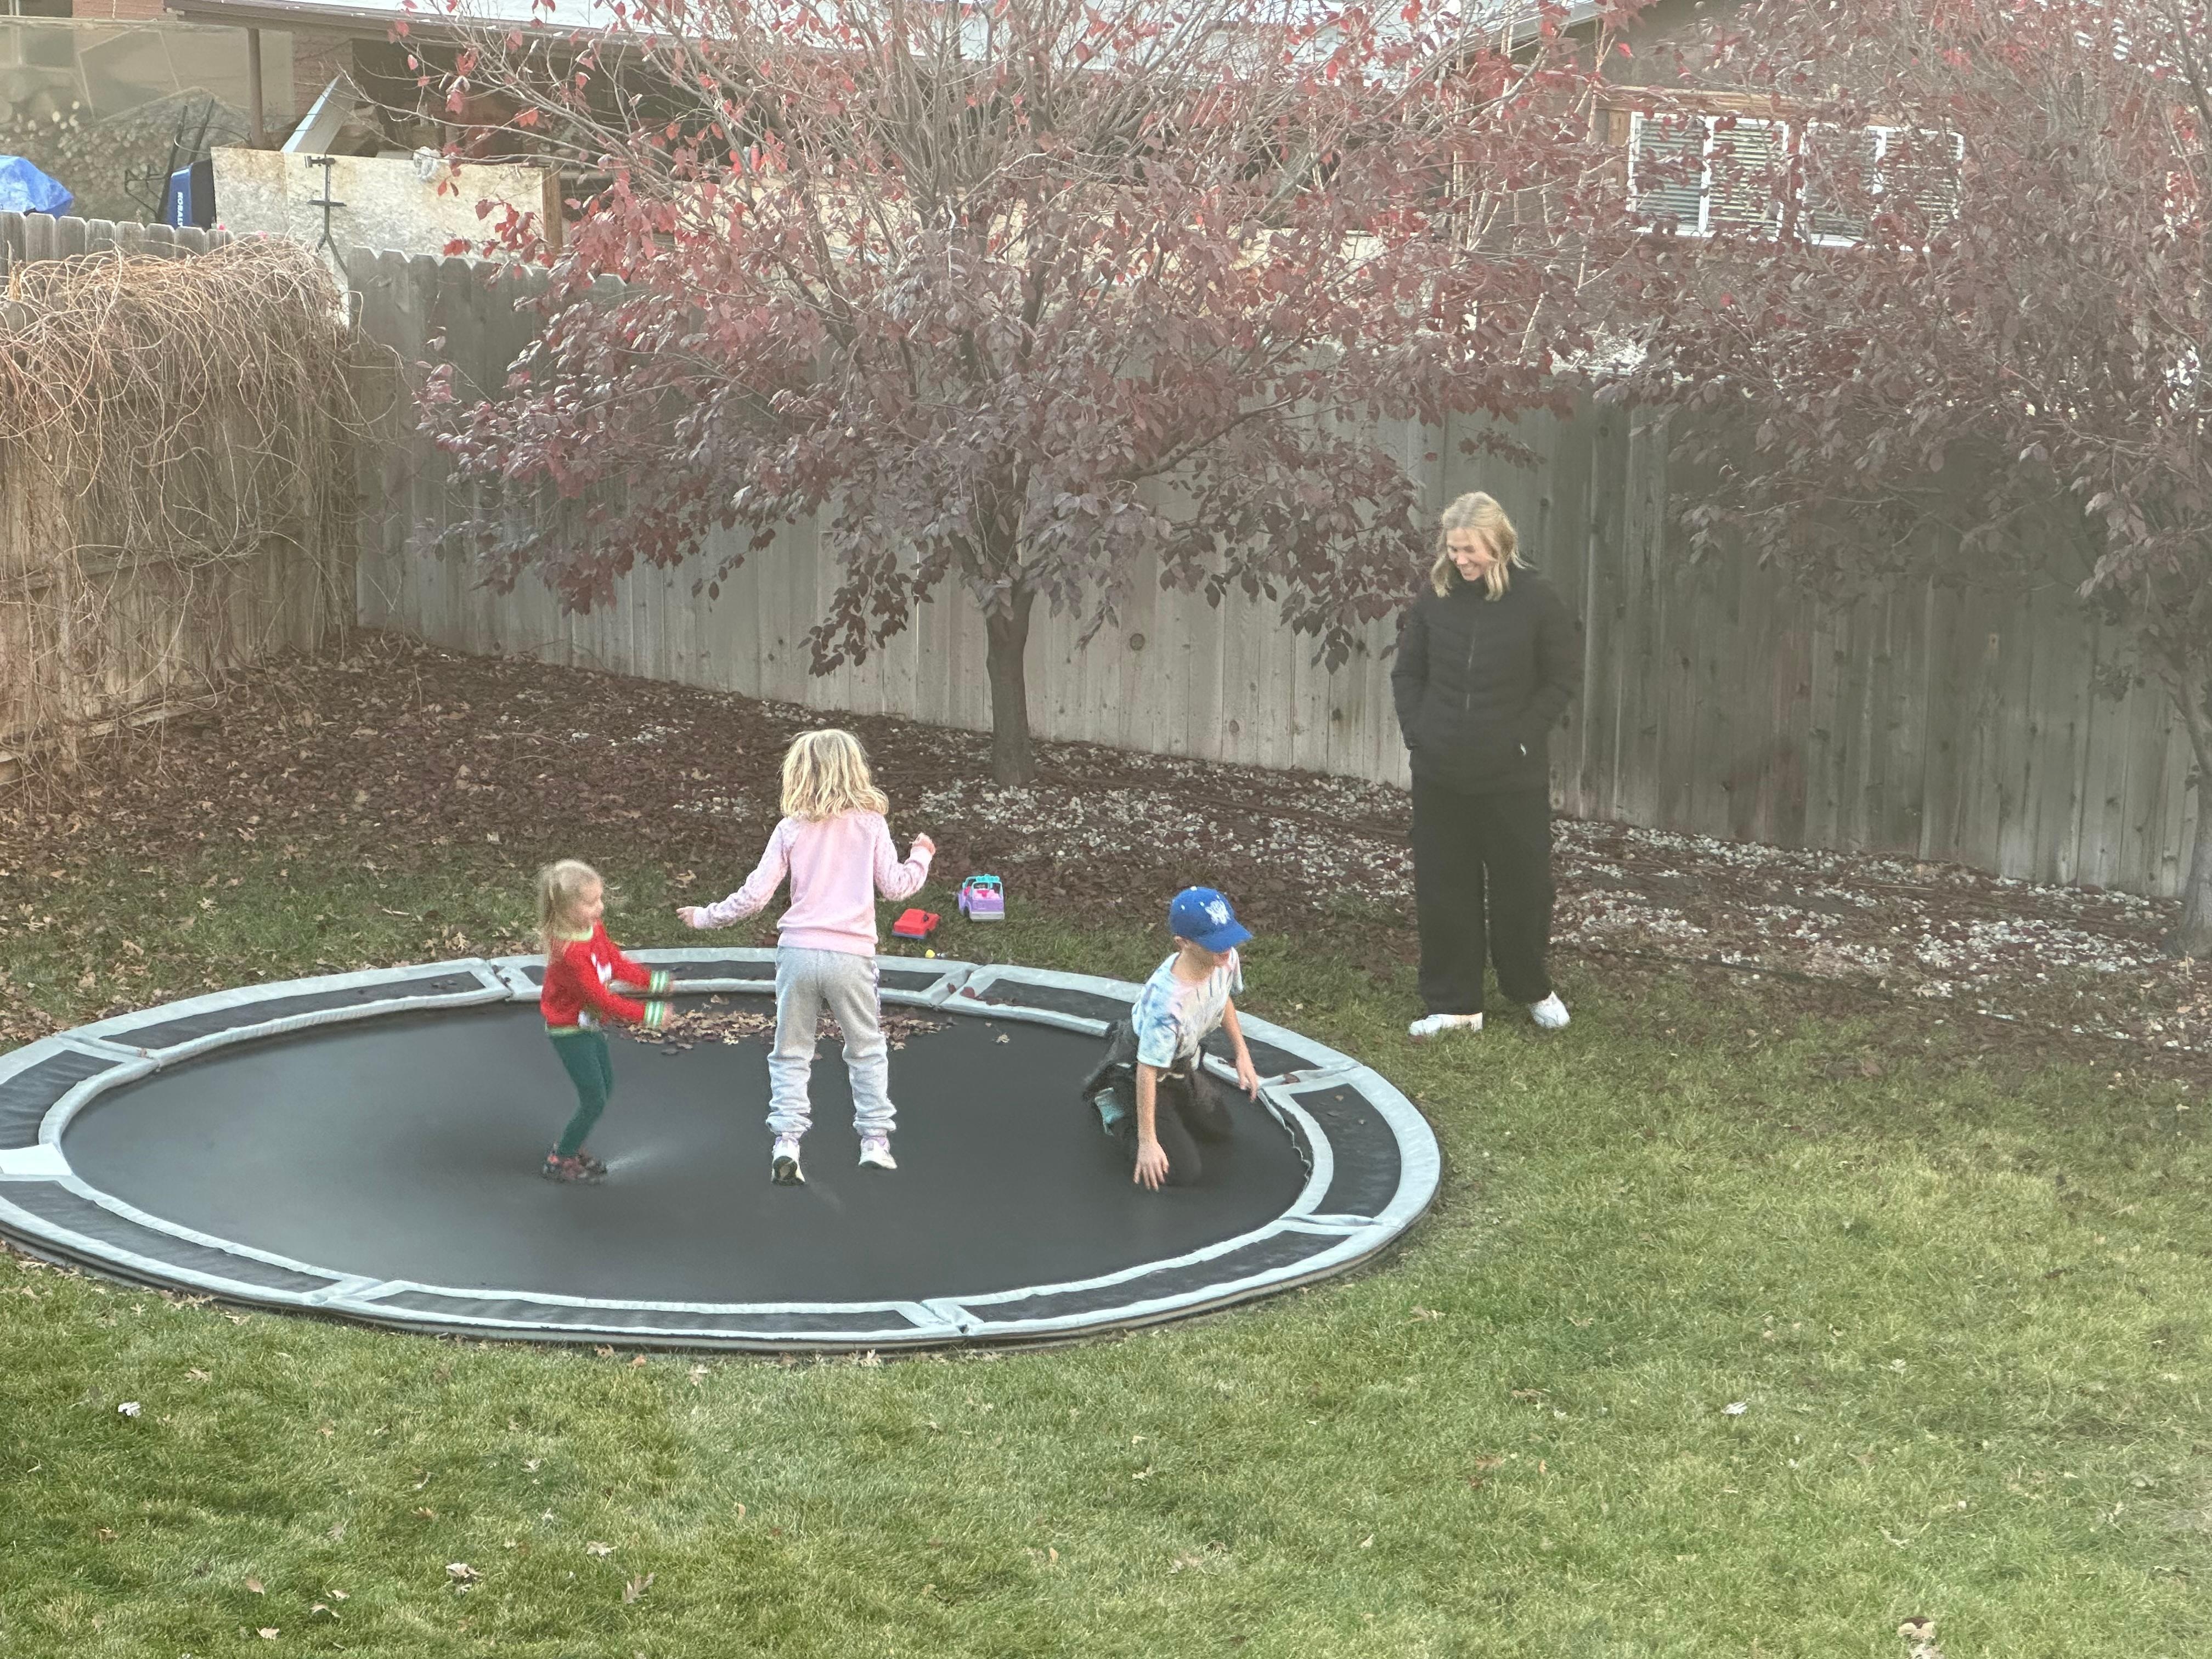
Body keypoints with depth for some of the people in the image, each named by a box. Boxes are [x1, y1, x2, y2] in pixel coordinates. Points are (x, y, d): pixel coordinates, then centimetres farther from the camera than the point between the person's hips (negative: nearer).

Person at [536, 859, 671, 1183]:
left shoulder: (595, 929, -6)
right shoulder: (569, 952, -34)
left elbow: (616, 963, 9)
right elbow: (600, 997, -31)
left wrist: (652, 980, -2)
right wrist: (646, 1016, -30)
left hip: (589, 1026, 9)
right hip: (569, 1031, -9)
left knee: (606, 1087, 21)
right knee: (594, 1101, -3)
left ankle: (569, 1147, 38)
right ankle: (559, 1162, 14)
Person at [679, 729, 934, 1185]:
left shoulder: (791, 830, 0)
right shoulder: (871, 825, 0)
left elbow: (755, 894, 0)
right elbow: (895, 885, 3)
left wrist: (707, 916, 15)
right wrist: (921, 856, 23)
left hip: (798, 951, 0)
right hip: (851, 955, 0)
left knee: (791, 1053, 9)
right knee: (867, 1049, 16)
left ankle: (786, 1142, -3)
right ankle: (875, 1139, 14)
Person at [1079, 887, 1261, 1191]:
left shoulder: (1226, 960, -22)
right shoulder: (1166, 1003, -44)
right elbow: (1147, 1071, -34)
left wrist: (1242, 1054, 5)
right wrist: (1147, 1142, -28)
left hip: (1184, 1063, 8)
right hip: (1136, 1069, -8)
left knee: (1220, 1128, 25)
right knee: (1183, 1170, -6)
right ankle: (1114, 1108, 12)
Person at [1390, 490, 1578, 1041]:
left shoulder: (1537, 600, -8)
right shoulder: (1436, 598, 1)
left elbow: (1563, 677, -3)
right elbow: (1407, 671, 10)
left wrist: (1523, 737, -9)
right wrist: (1417, 731, -1)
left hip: (1513, 776, -3)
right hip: (1440, 773, 3)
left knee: (1522, 885, 7)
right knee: (1443, 888, 6)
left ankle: (1533, 989, 29)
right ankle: (1453, 1004, 16)